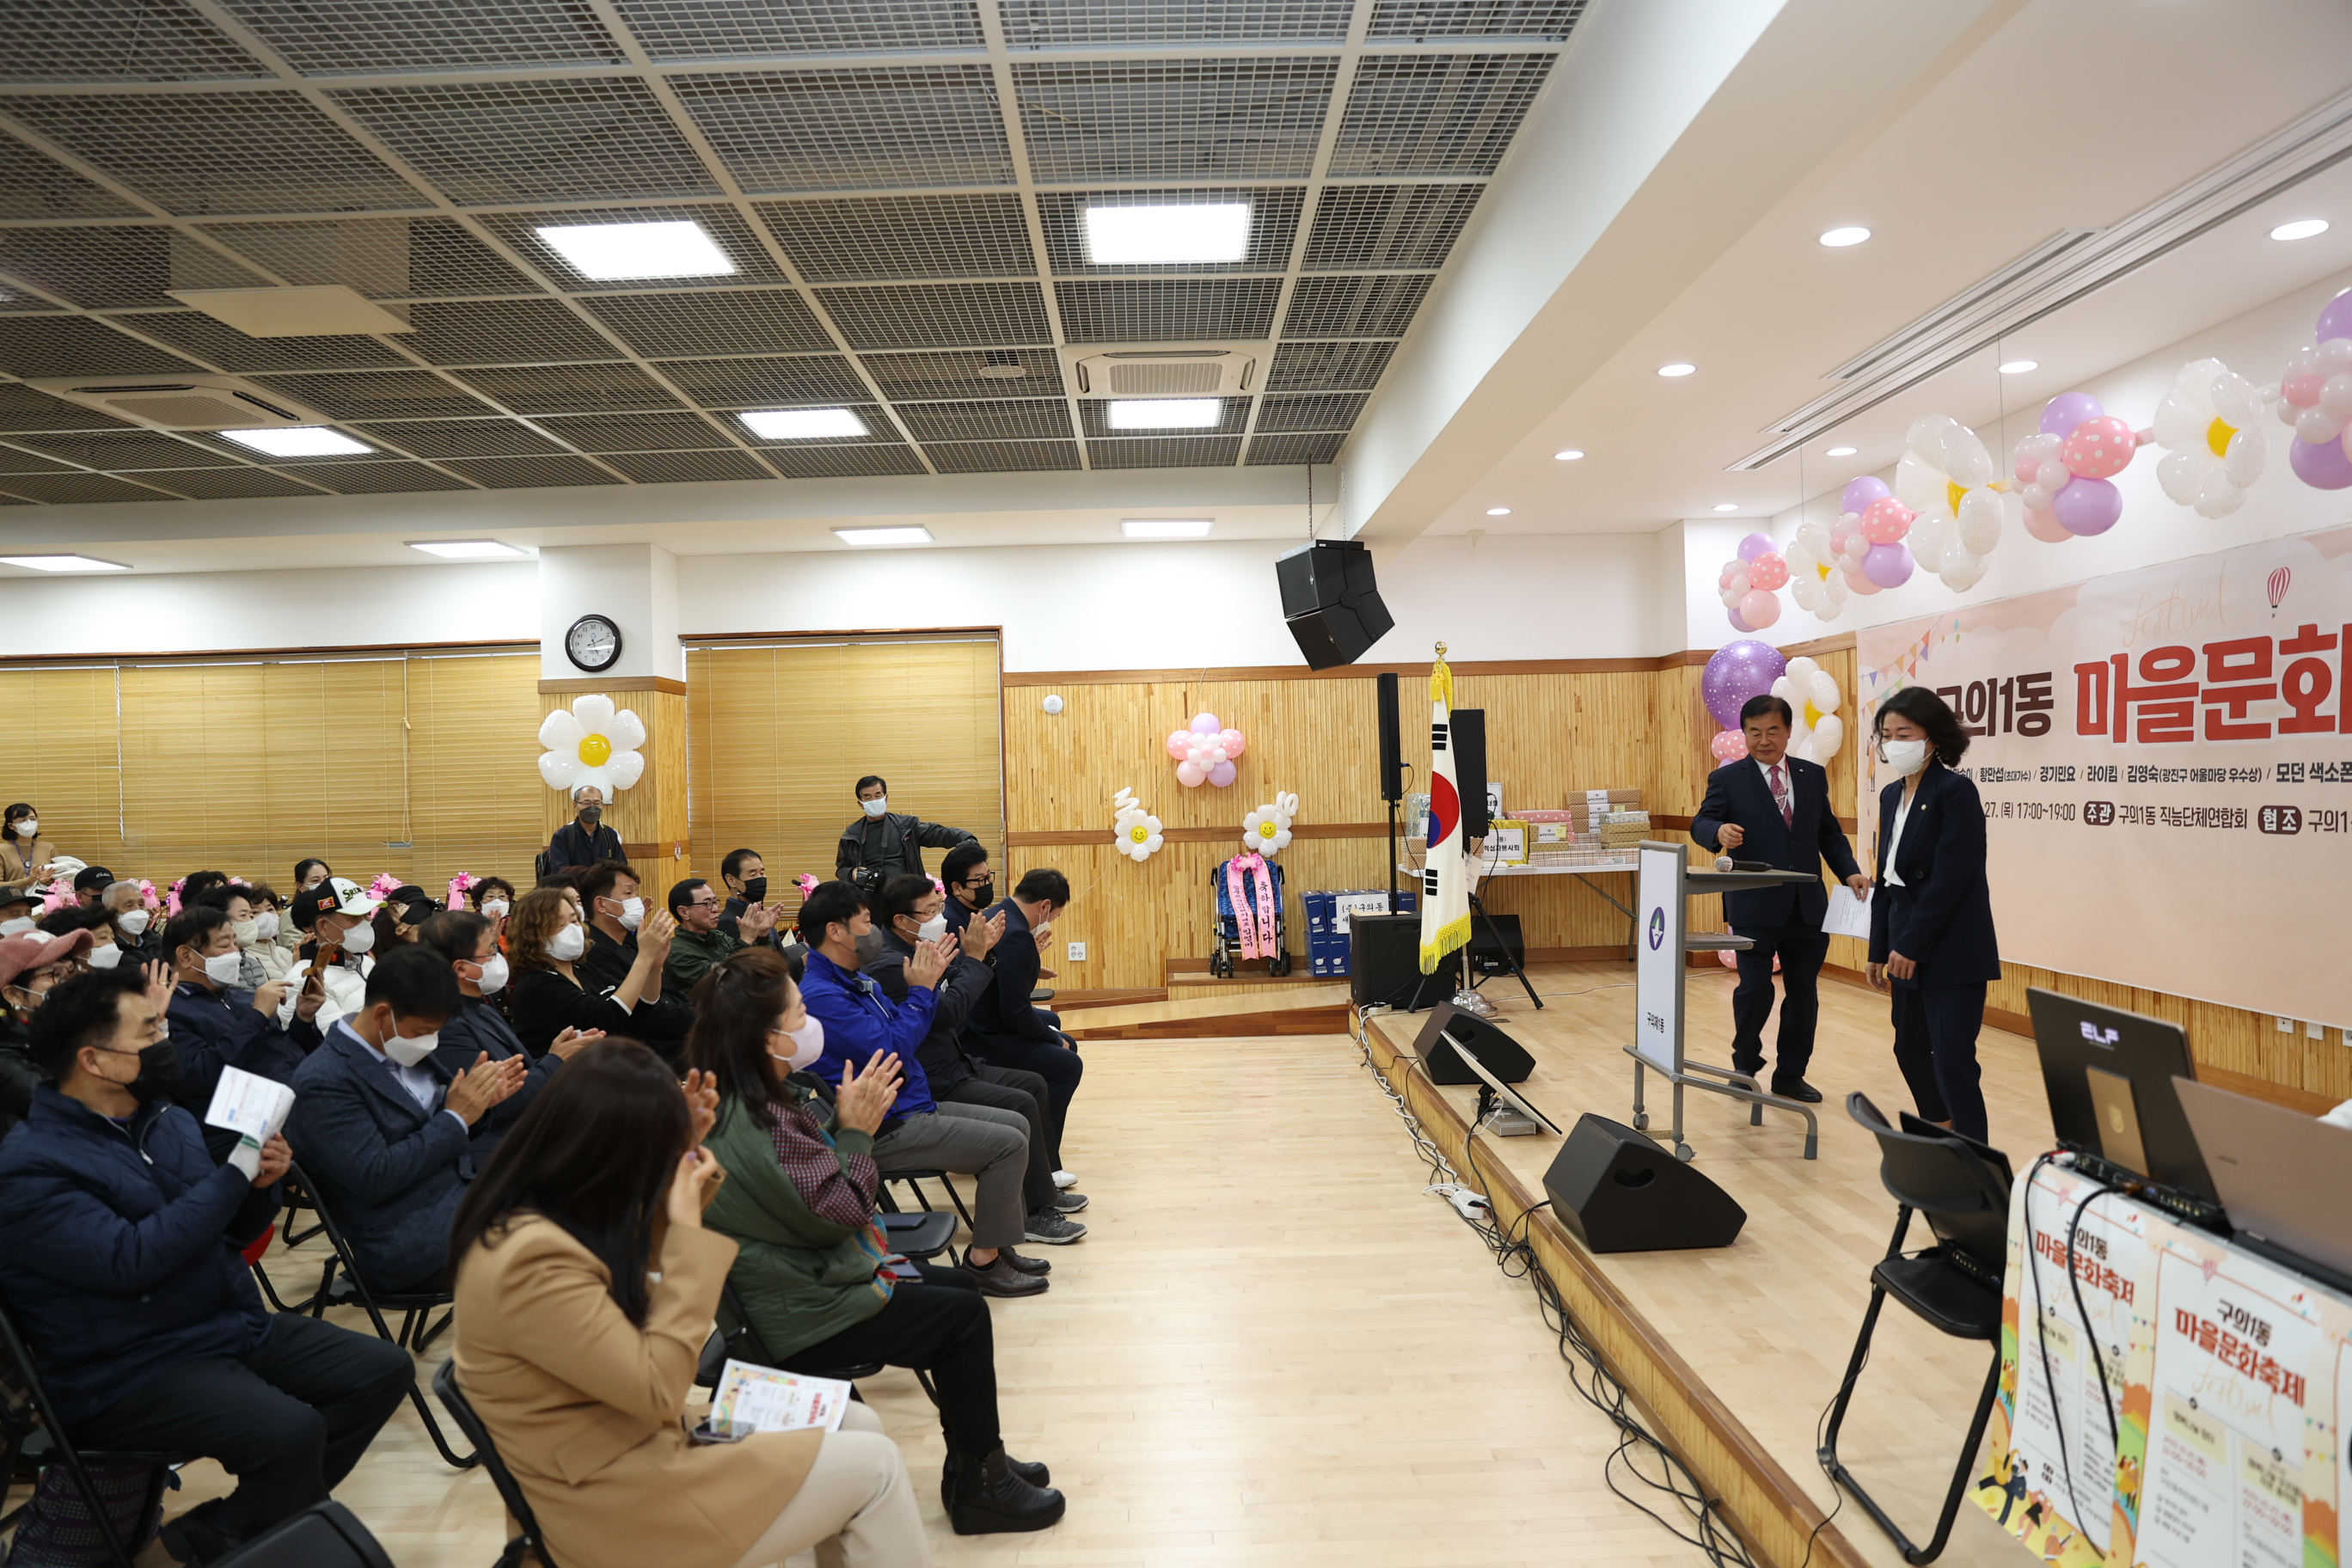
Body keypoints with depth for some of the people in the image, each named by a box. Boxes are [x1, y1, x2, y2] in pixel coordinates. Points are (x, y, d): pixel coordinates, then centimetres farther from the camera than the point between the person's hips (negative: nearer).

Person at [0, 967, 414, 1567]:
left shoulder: (170, 1121, 8)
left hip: (238, 1325, 8)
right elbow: (130, 1260, -27)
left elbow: (232, 1230, 15)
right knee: (291, 1432, -30)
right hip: (134, 1371, -8)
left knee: (384, 1370, -1)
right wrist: (234, 1174, -19)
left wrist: (262, 1184, -7)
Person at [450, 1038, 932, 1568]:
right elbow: (661, 1388, -26)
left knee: (857, 1427, 9)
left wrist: (679, 1152, 1)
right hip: (621, 1500, -9)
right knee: (874, 1466, -6)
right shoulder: (531, 1261, -30)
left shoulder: (534, 1208, -1)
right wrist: (688, 1228, -24)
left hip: (637, 1437, 9)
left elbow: (642, 1272, 16)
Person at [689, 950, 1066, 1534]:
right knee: (964, 1315, -7)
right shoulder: (759, 1124, -29)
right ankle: (978, 1485, 9)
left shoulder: (749, 1102, 3)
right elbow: (840, 1210, -24)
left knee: (958, 1286, 14)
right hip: (797, 1322, -11)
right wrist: (856, 1131, -13)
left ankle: (975, 1456, 24)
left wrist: (848, 1125, -4)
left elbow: (815, 1168, 10)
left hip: (804, 1277, 11)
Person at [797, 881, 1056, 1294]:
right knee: (1008, 1144, -14)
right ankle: (983, 1261, -3)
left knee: (1015, 1125, 12)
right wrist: (920, 990, -13)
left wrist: (927, 983, 5)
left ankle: (995, 1241, 17)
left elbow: (905, 1032, 17)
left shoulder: (857, 981, 11)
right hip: (885, 1131, -11)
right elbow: (890, 1050, -25)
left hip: (911, 1109, 11)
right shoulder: (820, 995, -21)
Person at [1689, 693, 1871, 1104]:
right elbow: (1700, 823, -9)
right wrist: (1719, 832, -32)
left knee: (1804, 993, 9)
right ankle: (1745, 1066, 21)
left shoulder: (1813, 776, 11)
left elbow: (1829, 832, 14)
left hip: (1807, 906, 4)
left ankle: (1790, 1075, 24)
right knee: (1755, 990, -3)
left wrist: (1849, 871, -1)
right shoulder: (1727, 779, 0)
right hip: (1754, 907, -4)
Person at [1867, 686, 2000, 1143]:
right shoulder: (1892, 795, 11)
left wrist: (1910, 945, -17)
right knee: (1910, 1049, 18)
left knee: (1952, 1062, -9)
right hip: (1908, 951, 8)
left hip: (1952, 952, -8)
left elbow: (1950, 878, -19)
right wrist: (1881, 949, 12)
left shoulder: (1955, 791, -13)